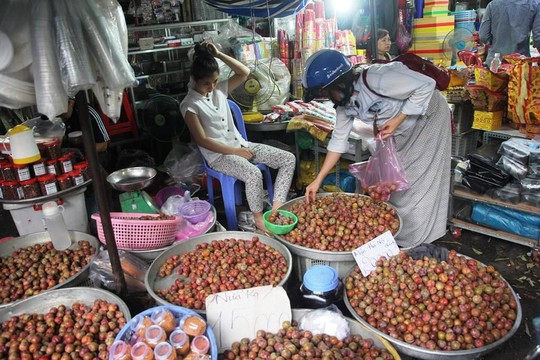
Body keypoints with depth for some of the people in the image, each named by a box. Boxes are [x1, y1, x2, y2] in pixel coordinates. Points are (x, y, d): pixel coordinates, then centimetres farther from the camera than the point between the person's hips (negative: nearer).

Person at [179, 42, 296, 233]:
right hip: (218, 155, -7)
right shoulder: (190, 105, -9)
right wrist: (235, 151, -16)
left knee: (289, 159, -6)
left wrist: (219, 55, -1)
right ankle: (258, 216, -11)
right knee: (254, 174, -36)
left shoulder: (219, 89, 8)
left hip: (241, 144, 7)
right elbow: (202, 141, -14)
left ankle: (277, 206, -6)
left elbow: (244, 73, 8)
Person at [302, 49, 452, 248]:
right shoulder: (345, 101, -10)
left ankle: (419, 245, 11)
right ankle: (396, 240, 26)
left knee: (420, 185, -4)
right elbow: (339, 140, -5)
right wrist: (318, 180, -8)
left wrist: (396, 120, -28)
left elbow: (426, 85, -27)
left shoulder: (376, 79, -36)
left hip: (428, 117, -7)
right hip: (402, 132, 8)